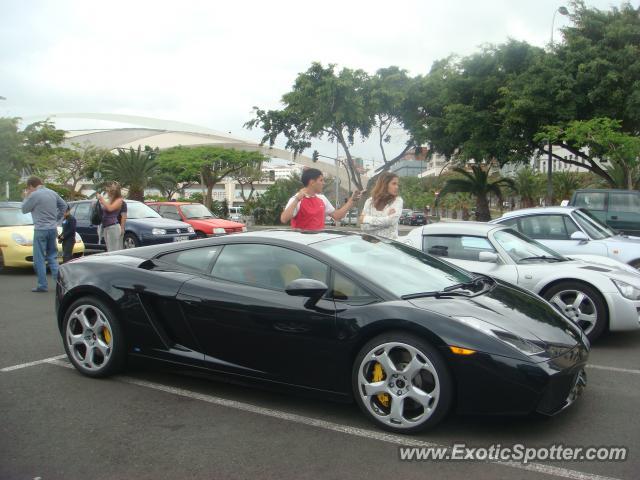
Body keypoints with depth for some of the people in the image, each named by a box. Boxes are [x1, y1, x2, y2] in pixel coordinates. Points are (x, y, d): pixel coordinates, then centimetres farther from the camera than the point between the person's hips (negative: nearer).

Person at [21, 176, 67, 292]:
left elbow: (24, 210, -1)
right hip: (53, 229, 6)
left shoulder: (34, 195, -12)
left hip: (41, 230, -6)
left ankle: (42, 285, 3)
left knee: (39, 259, 2)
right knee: (52, 257, 14)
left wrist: (26, 197, 11)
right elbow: (63, 206, 18)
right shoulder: (53, 193, 9)